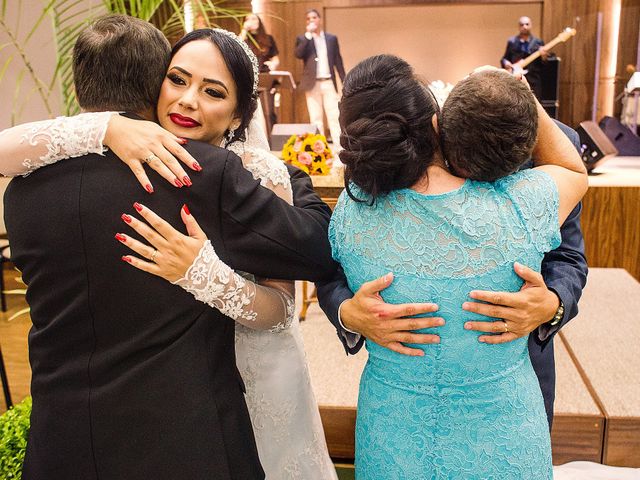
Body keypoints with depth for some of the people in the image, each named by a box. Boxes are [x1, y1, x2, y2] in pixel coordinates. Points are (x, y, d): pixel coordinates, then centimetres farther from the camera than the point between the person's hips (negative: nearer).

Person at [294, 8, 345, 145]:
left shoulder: (332, 38, 11)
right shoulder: (302, 39, 7)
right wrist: (308, 34, -14)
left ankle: (339, 146, -5)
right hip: (312, 84, -1)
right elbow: (298, 54, -13)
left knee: (334, 116, -4)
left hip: (329, 83, 1)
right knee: (316, 118, 2)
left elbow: (338, 61, 11)